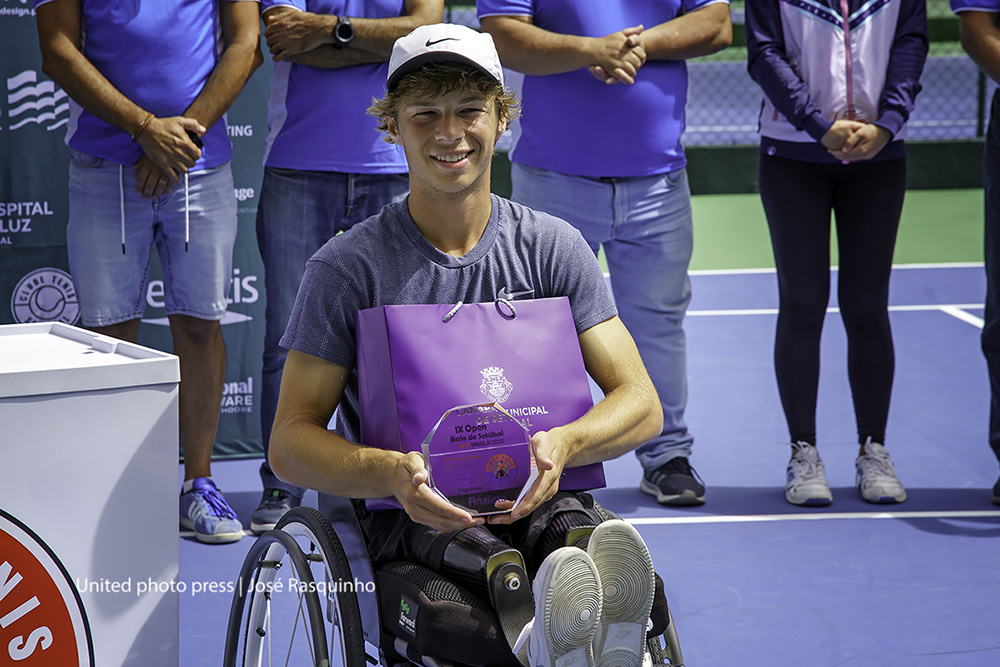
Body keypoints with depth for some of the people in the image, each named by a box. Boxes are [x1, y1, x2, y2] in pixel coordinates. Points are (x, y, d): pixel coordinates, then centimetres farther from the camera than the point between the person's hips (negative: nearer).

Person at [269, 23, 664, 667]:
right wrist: (390, 472, -24)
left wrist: (562, 444, -21)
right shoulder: (349, 265, 3)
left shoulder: (553, 246, 9)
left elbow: (640, 402, 4)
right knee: (477, 549, -38)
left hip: (538, 495, 1)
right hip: (409, 512, -1)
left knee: (572, 526, -36)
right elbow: (290, 441, -1)